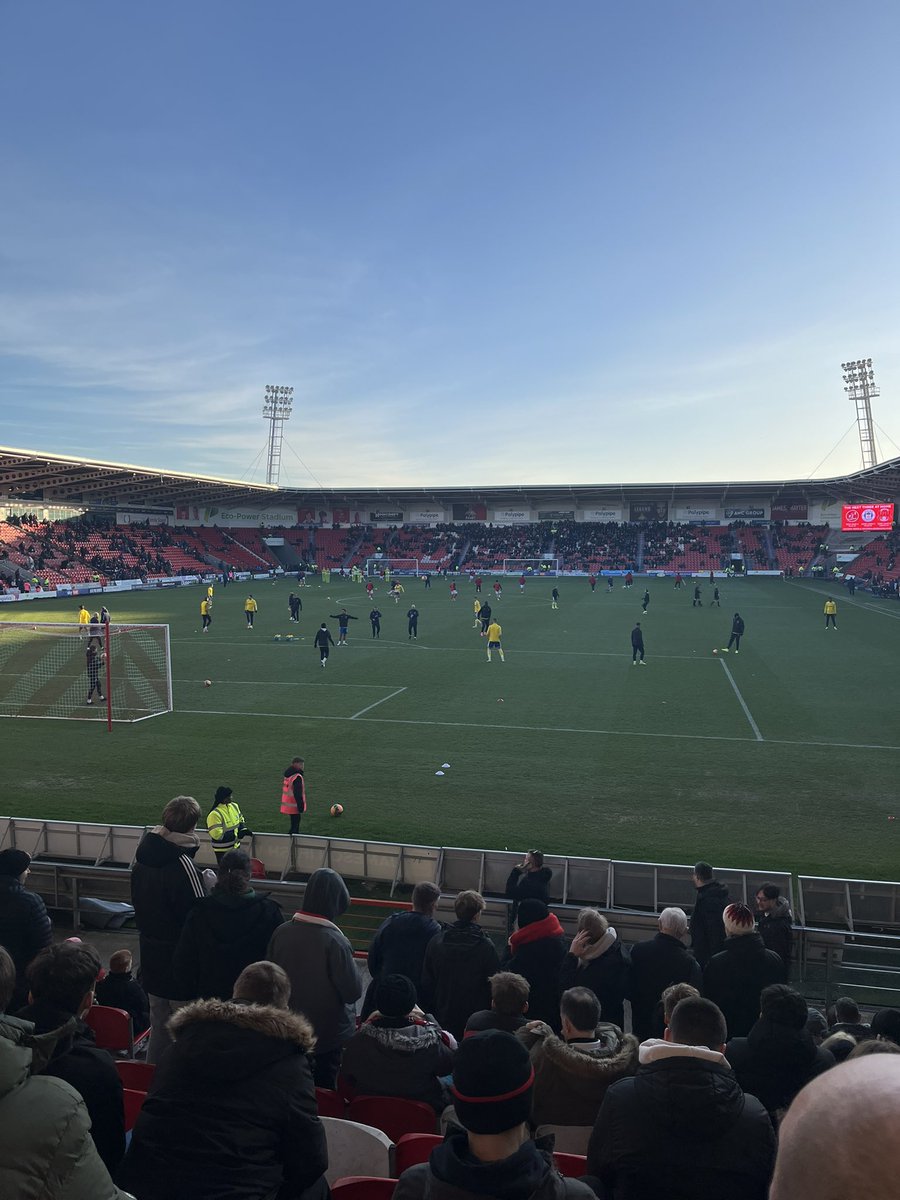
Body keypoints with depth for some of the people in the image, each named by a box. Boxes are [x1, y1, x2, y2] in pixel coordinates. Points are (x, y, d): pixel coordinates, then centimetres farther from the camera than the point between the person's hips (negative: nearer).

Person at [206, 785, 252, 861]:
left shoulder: (234, 806, 0)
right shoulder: (214, 814, -25)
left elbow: (240, 821, 17)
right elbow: (217, 835, -26)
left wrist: (243, 829, -4)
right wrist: (236, 835, -23)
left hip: (236, 847, 7)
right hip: (223, 851, -7)